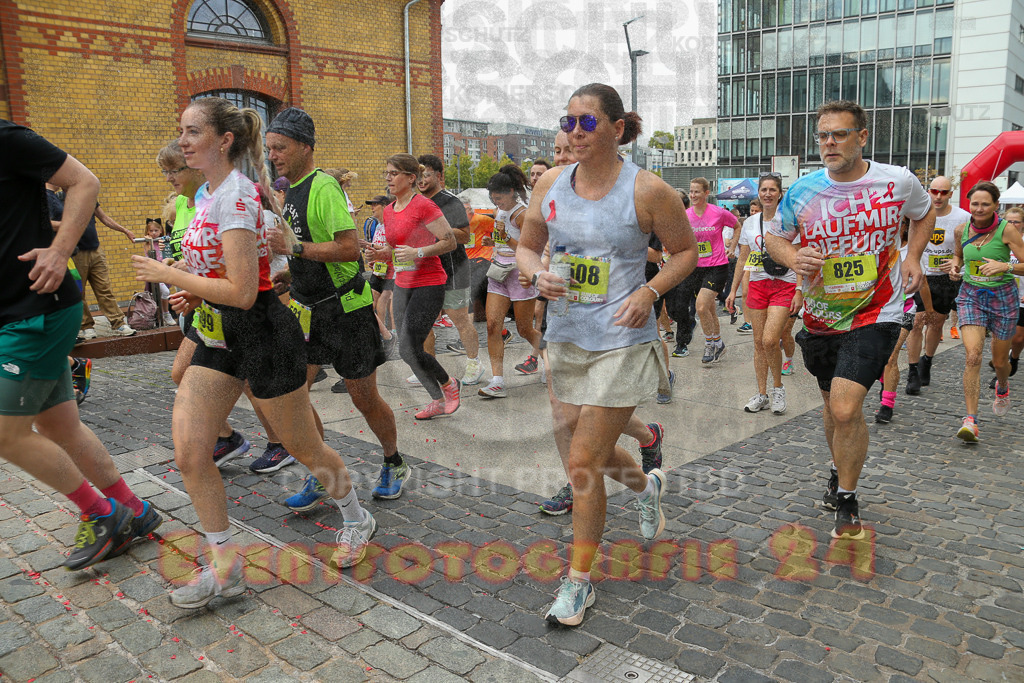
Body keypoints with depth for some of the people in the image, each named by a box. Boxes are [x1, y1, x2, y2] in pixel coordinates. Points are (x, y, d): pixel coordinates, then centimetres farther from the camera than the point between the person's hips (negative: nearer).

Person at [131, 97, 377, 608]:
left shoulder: (235, 197, -19)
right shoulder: (206, 194, 10)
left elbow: (242, 292, -26)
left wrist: (166, 274, -15)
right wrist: (194, 293, 6)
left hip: (262, 335, -9)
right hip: (217, 335, 9)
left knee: (305, 449, 8)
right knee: (189, 454, 0)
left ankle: (357, 520, 35)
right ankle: (223, 567, 15)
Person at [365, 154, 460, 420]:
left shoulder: (424, 205, -12)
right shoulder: (388, 211, 12)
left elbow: (450, 242, -13)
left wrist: (418, 252, -23)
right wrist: (379, 253, 2)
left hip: (428, 284, -8)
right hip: (402, 285, 8)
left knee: (409, 349, -12)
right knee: (407, 349, 8)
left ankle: (449, 384, 14)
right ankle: (439, 401, 24)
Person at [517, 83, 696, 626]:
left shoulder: (647, 190, -9)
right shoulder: (551, 183, 2)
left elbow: (686, 251, 2)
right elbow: (526, 246, 13)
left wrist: (649, 291, -15)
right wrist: (537, 274, -10)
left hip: (622, 341, -5)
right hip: (565, 336, 5)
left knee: (583, 461, -5)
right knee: (591, 453, 17)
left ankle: (578, 581, 16)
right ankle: (646, 486, 53)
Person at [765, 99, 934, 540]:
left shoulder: (898, 182, -6)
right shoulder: (802, 192, -5)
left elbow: (925, 212, 17)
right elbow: (773, 237, 8)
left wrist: (913, 257, 2)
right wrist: (793, 257, -13)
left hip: (875, 315, -3)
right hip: (821, 318, 3)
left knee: (845, 407, -17)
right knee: (834, 404, 19)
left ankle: (847, 501, 6)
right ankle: (839, 471, 48)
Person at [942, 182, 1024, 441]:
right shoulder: (961, 230, -2)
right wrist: (954, 267, -2)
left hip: (1003, 296, -1)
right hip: (971, 296, 1)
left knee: (999, 361, 13)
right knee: (973, 356, -17)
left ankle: (1003, 387, 51)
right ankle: (970, 421, -16)